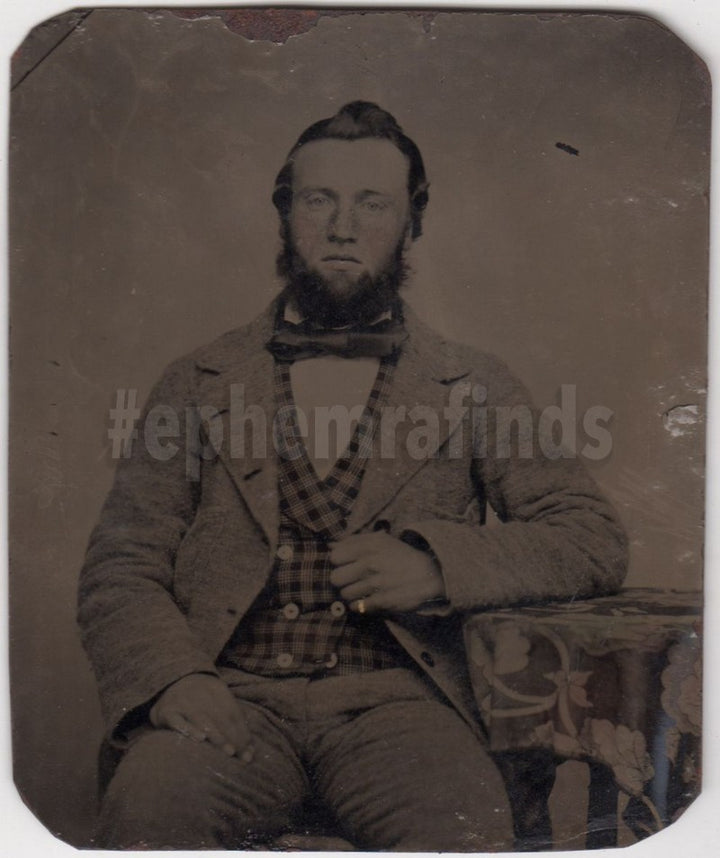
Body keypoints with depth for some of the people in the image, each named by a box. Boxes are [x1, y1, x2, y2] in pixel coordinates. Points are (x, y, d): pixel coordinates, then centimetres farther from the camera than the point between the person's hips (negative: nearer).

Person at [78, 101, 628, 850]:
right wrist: (168, 677, -12)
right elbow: (120, 566, 9)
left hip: (395, 698, 1)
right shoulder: (197, 384, 12)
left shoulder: (473, 387, 11)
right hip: (232, 697, 1)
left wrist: (438, 565, -10)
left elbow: (592, 541, 6)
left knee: (464, 834, -30)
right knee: (147, 810, -30)